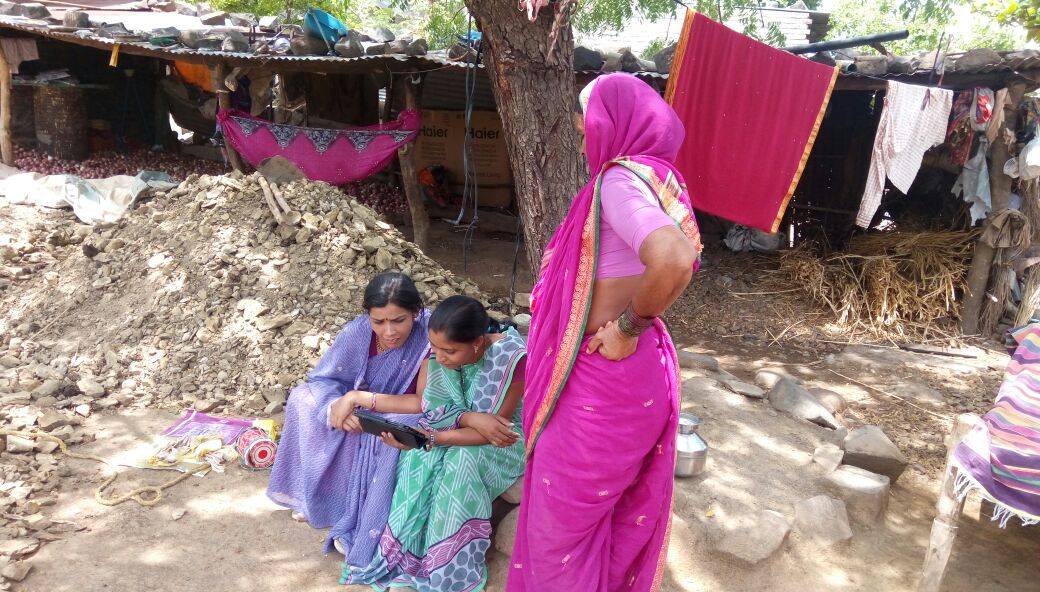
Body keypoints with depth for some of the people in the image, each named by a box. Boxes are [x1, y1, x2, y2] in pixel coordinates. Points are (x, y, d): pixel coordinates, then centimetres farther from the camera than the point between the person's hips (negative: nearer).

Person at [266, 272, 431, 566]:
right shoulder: (358, 331, -17)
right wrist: (336, 405, -31)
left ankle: (365, 531, -18)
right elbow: (321, 379, -9)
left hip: (407, 423, -4)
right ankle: (311, 495, 4)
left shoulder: (431, 338, -28)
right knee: (303, 398, -9)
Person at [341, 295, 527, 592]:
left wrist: (430, 438, -35)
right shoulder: (438, 346, -15)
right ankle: (408, 557, -11)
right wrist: (469, 418, -31)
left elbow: (489, 433, -25)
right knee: (419, 459, -26)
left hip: (502, 442, -4)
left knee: (462, 460, -33)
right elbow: (426, 406, -12)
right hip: (452, 432, 4)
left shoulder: (510, 357, -29)